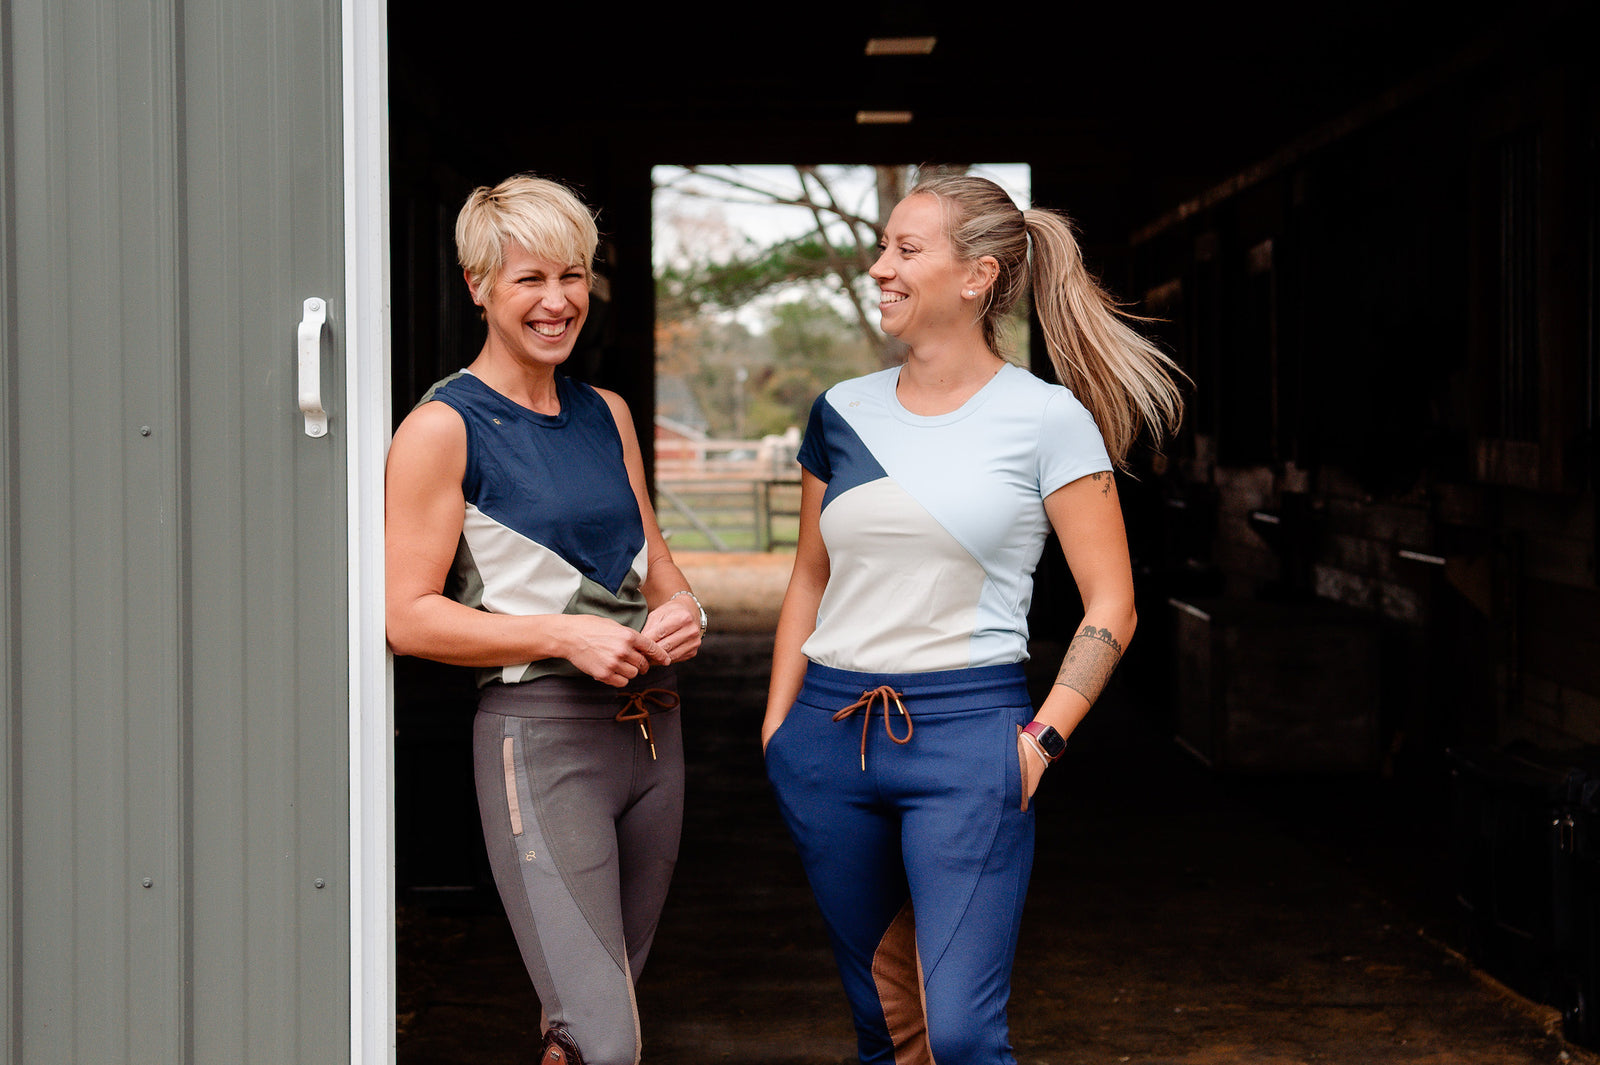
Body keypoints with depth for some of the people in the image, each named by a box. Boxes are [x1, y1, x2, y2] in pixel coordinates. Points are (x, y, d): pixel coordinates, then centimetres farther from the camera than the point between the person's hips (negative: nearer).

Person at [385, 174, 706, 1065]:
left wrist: (681, 610, -2)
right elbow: (410, 617, -10)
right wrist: (565, 635, -20)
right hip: (540, 732, -6)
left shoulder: (608, 414, 12)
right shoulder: (443, 429, -7)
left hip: (651, 723, 7)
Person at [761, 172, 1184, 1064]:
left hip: (965, 731, -5)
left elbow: (1111, 606, -3)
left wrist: (1041, 739, -11)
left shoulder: (1045, 419, -4)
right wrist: (777, 724, 12)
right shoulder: (843, 412, 10)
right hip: (831, 732, 5)